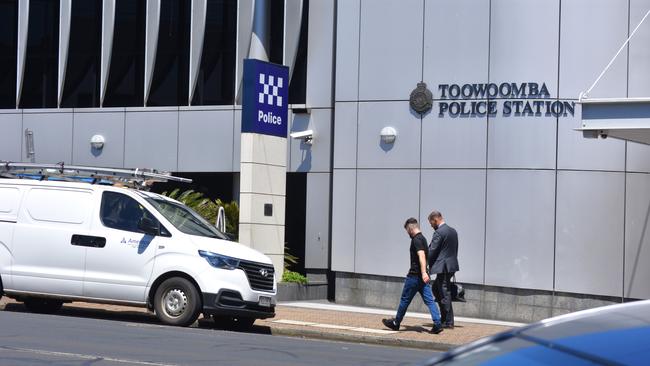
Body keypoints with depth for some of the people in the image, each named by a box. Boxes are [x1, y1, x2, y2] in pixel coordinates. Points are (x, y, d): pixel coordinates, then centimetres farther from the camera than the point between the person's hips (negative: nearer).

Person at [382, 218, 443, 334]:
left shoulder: (416, 239, -13)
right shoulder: (422, 238, 17)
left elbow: (422, 256, -27)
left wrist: (423, 272, -37)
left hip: (415, 276, -9)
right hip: (422, 276, 9)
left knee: (405, 300, 6)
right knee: (429, 300, 1)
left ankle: (396, 323, 19)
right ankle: (437, 324, -9)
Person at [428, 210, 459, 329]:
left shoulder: (439, 233, -14)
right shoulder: (453, 231, 13)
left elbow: (432, 251, -14)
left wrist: (426, 265, -3)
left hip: (442, 267, -9)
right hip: (452, 265, 9)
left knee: (445, 293, -3)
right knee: (436, 288, 21)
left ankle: (448, 322, 0)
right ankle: (444, 317, 20)